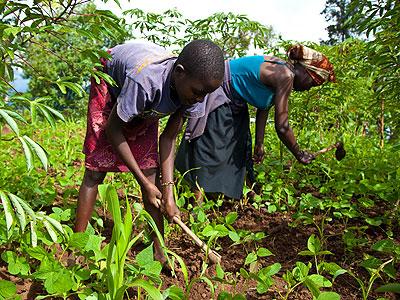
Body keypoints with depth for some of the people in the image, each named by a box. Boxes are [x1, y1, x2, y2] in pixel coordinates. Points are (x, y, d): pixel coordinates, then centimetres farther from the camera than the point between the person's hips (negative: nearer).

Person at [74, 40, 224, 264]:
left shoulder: (194, 89, -27)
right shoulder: (146, 78, -44)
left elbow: (168, 138, -17)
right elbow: (113, 129, -29)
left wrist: (168, 192, -24)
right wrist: (145, 184, -27)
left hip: (145, 105, 4)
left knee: (151, 168, -4)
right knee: (95, 171, -9)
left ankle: (158, 251, 2)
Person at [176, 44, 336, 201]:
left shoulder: (281, 71, 3)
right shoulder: (285, 75, -26)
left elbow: (263, 110, 6)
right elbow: (282, 127, -27)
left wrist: (259, 145, 8)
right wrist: (299, 154, -12)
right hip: (215, 94, -10)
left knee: (237, 148, 14)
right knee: (211, 149, -8)